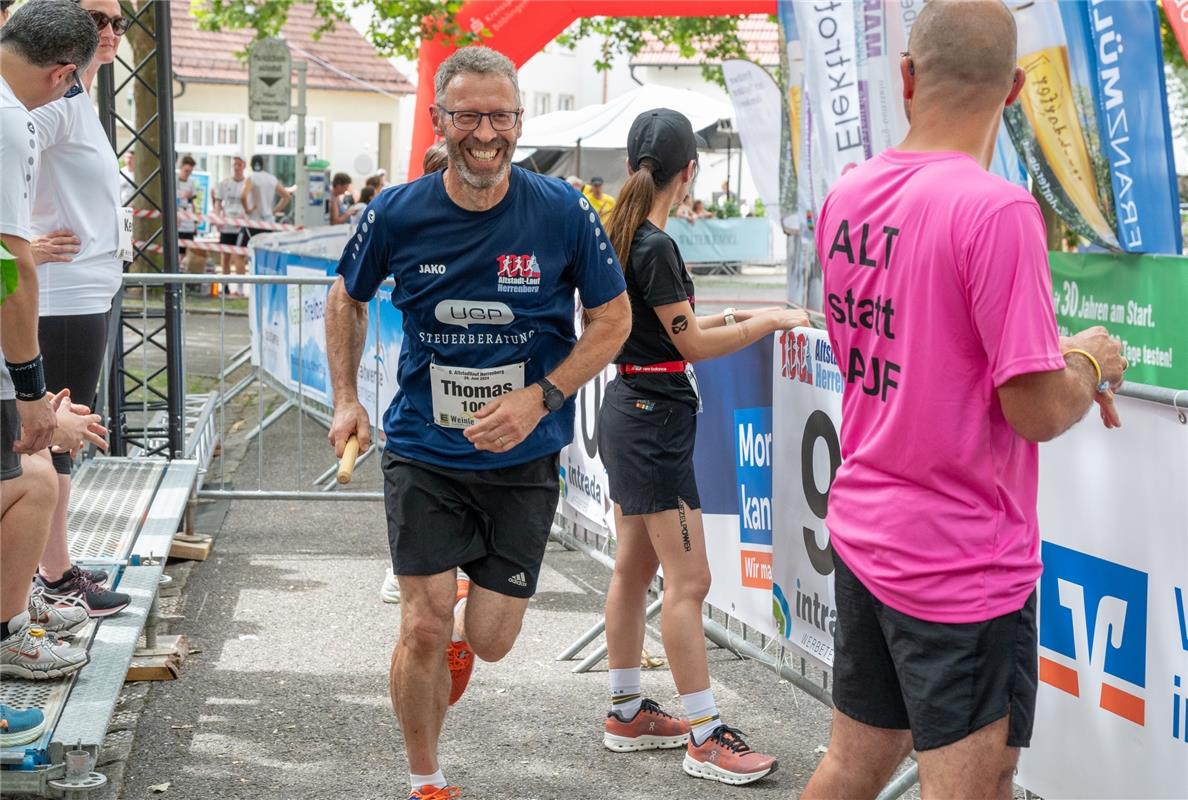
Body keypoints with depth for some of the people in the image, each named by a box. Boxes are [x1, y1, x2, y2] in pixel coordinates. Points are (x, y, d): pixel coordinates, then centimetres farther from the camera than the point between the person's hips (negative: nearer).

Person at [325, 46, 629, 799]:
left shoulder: (563, 213, -11)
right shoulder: (397, 215, -8)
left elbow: (614, 320, -2)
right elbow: (348, 300, 11)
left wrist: (538, 399, -15)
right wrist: (347, 399, 2)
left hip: (524, 458, 0)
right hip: (425, 452, 0)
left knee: (492, 643, 4)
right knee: (424, 629, -4)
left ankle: (468, 619, 44)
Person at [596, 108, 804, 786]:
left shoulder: (624, 236, 9)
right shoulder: (656, 246, -18)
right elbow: (691, 344, -15)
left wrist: (730, 318, 19)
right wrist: (767, 323, -6)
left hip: (628, 410, 10)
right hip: (655, 418, -10)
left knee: (634, 568, 15)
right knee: (689, 580, -6)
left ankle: (627, 713, 25)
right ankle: (705, 736, -3)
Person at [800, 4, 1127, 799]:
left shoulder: (847, 198, 3)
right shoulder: (997, 210, -21)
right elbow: (1037, 411, -20)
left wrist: (1046, 353, 15)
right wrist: (1091, 361, 0)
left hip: (863, 530, 8)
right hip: (962, 562, -7)